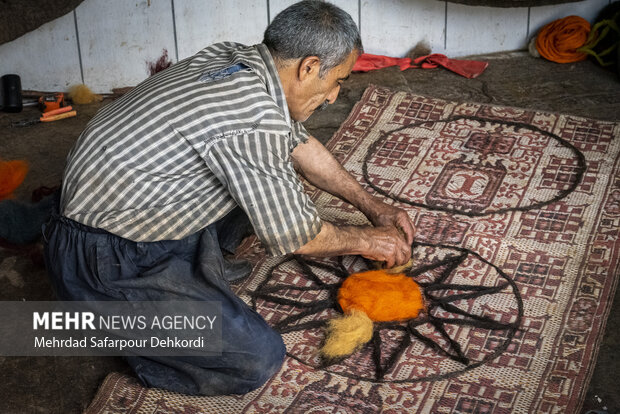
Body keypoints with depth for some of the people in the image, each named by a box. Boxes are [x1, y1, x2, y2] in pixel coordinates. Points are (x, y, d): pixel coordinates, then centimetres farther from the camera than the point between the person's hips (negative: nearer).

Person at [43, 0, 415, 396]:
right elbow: (292, 237, -15)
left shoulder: (232, 57, 0)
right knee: (258, 358, -18)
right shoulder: (255, 123, -27)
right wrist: (367, 241, 3)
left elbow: (298, 143, 17)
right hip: (104, 261, -9)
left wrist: (371, 204, 21)